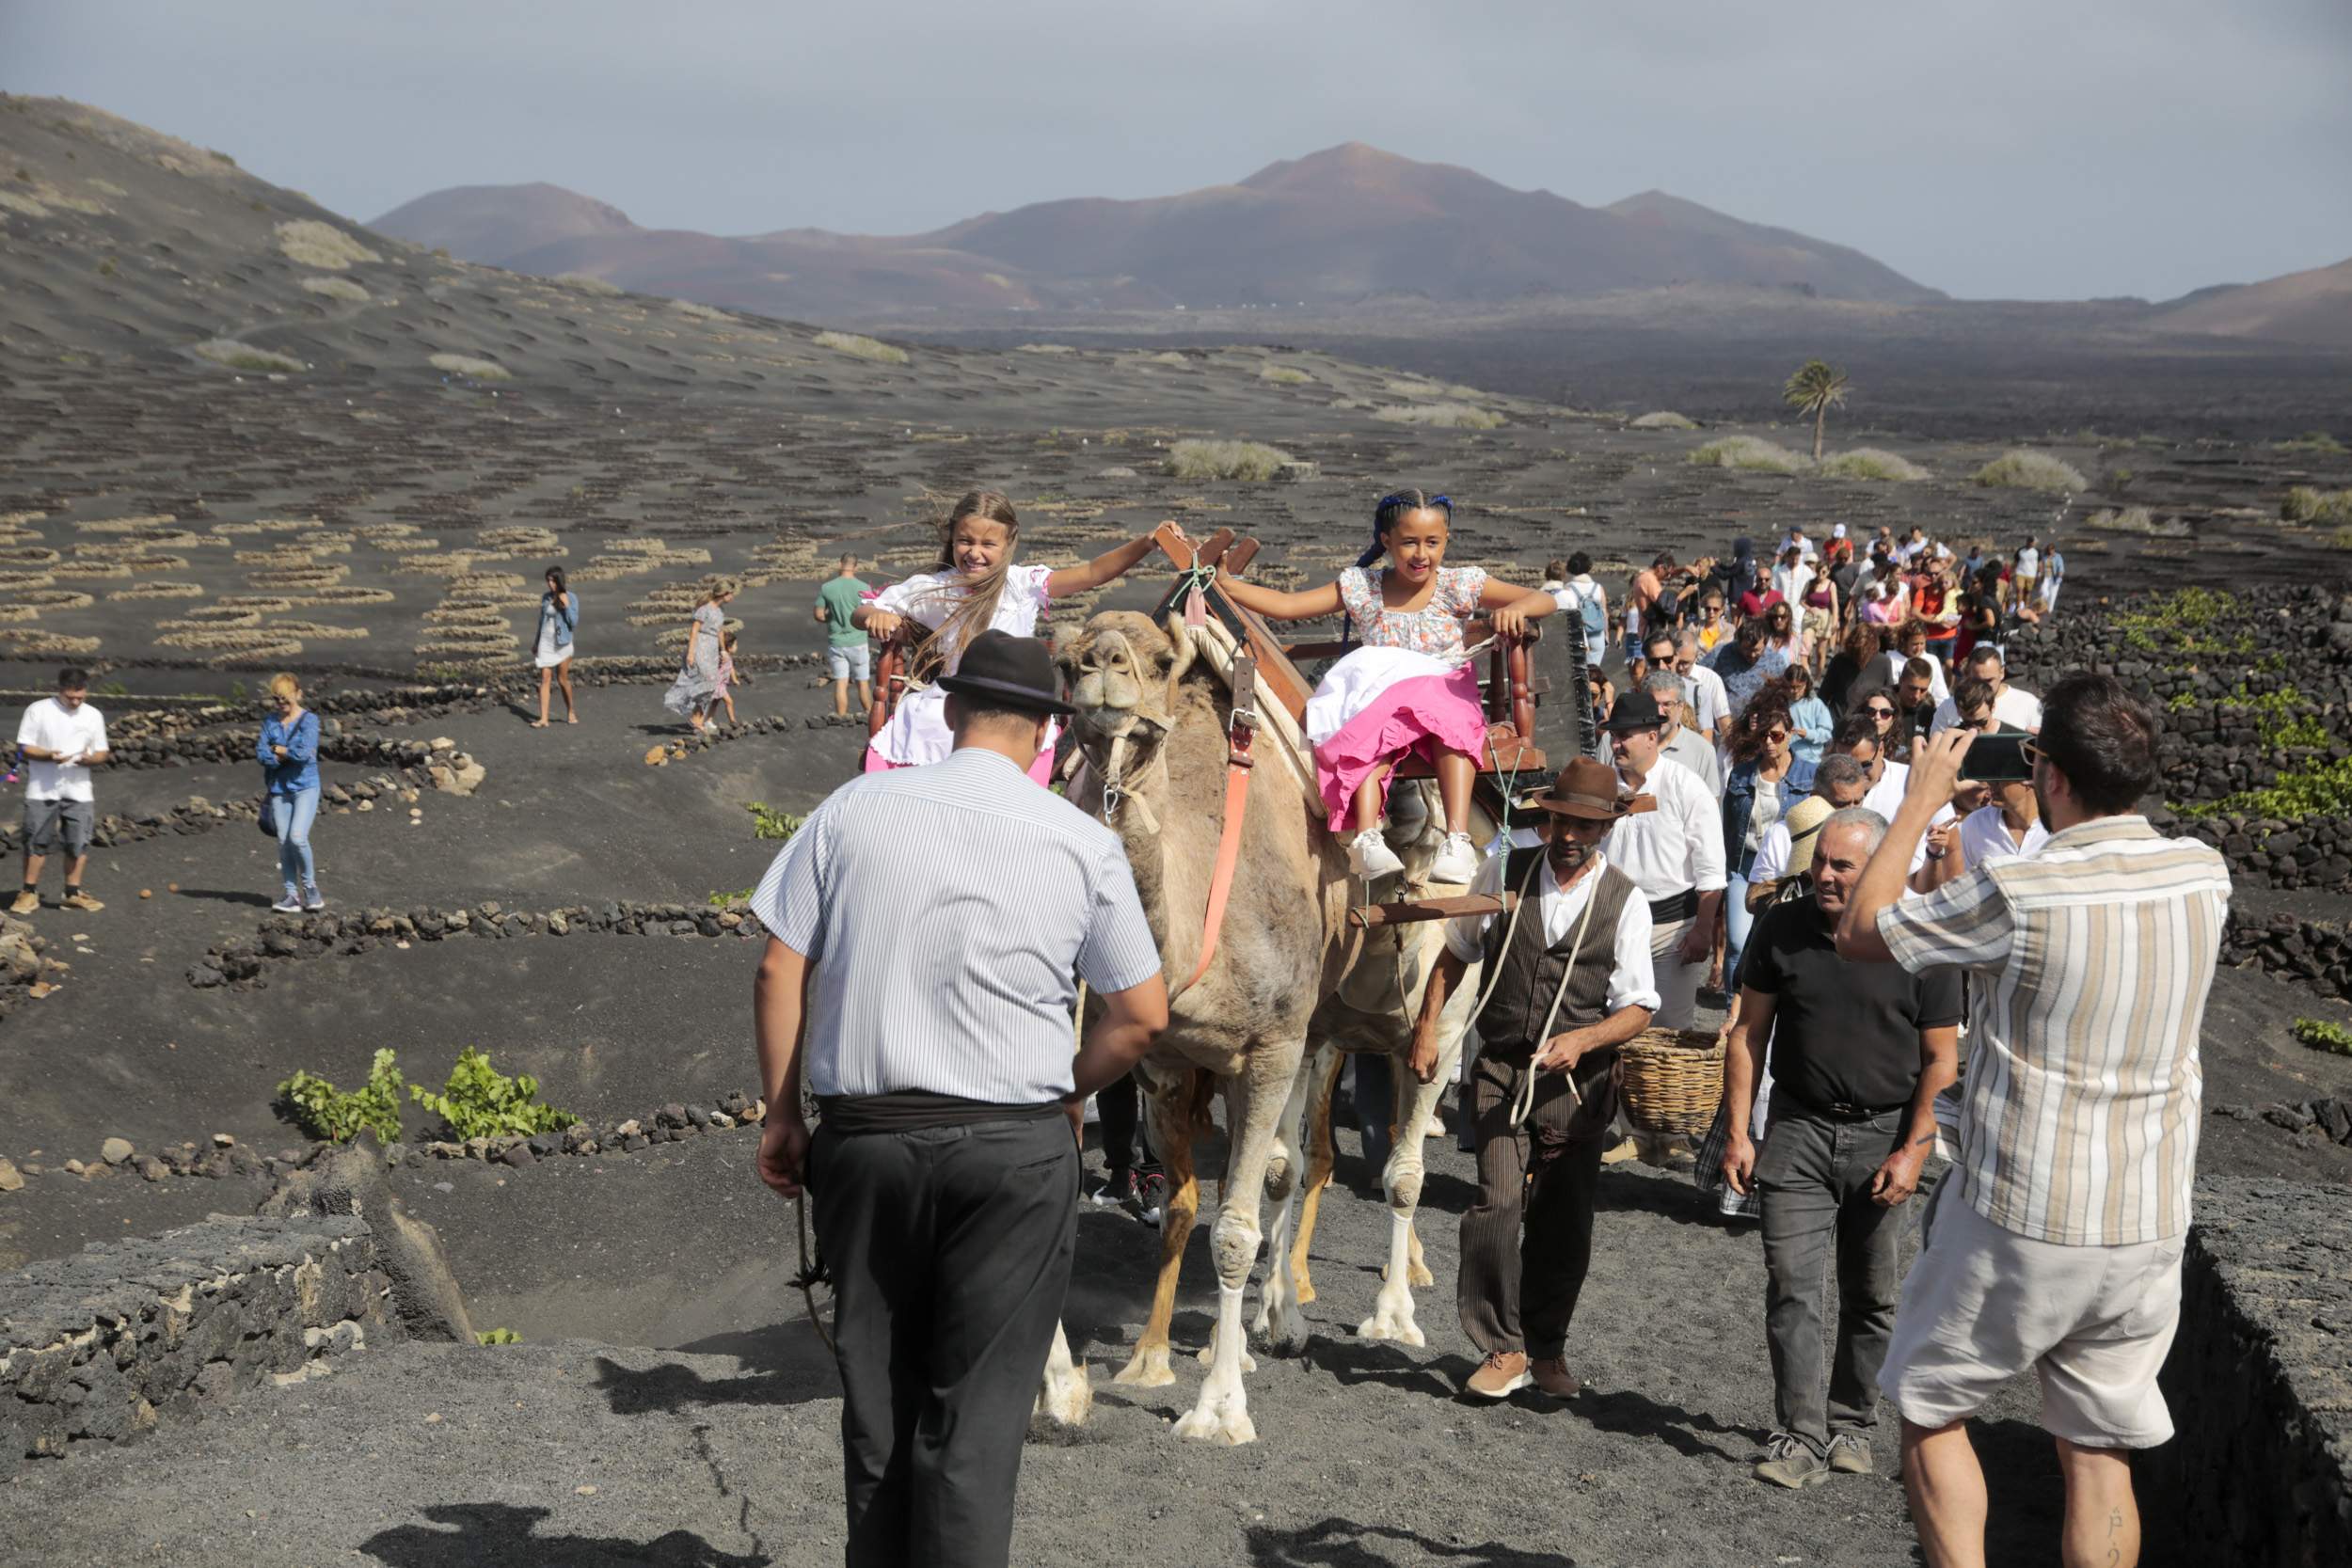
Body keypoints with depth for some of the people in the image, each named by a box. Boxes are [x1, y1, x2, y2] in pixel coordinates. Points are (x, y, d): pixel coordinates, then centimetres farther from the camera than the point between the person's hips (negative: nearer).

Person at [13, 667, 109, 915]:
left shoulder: (94, 716, 8)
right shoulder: (38, 711, -2)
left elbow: (102, 754, 10)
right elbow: (24, 747, -4)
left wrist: (90, 759, -13)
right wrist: (49, 756, -22)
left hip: (78, 790, 3)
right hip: (42, 790, -3)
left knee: (79, 843, 0)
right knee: (37, 841, -1)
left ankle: (73, 893, 10)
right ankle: (30, 893, 8)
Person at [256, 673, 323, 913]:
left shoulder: (309, 720, -5)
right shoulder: (270, 722, 8)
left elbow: (304, 752, -18)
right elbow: (262, 755, -2)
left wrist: (276, 749, -5)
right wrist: (289, 754, -14)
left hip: (305, 787, -4)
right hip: (279, 788, 4)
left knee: (297, 837, -16)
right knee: (283, 842, 1)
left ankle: (310, 886, 5)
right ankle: (291, 894, 6)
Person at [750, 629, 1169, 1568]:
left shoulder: (852, 811, 2)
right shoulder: (1082, 844, -1)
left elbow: (779, 974, 1)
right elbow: (1143, 1017, 1)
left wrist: (782, 1116, 9)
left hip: (862, 1138, 2)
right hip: (1016, 1147, -2)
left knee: (876, 1395, 15)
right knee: (979, 1414, 2)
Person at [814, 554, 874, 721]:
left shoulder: (827, 588, -7)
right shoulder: (863, 588, -11)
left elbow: (819, 615, -2)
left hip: (836, 642, 1)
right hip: (858, 641, -1)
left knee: (840, 683, 4)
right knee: (863, 682, 11)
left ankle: (841, 718, 4)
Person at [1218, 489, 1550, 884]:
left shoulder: (1459, 585, 3)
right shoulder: (1361, 589, 7)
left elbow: (1544, 601, -2)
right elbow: (1286, 606, 5)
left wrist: (1516, 607, -26)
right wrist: (1222, 583, -4)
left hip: (1444, 692, -1)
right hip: (1378, 700, 1)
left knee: (1452, 719, -36)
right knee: (1374, 735, -34)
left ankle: (1458, 839, -47)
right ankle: (1366, 836, -51)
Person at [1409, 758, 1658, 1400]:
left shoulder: (1626, 902, -2)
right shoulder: (1504, 873, 2)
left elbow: (1638, 1009, -2)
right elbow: (1456, 951, 16)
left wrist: (1582, 1040, -18)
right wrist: (1427, 1025, 9)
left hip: (1578, 1080, 0)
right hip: (1502, 1070, 0)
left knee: (1565, 1225, 6)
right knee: (1498, 1203, -16)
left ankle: (1547, 1348, 26)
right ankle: (1503, 1349, -4)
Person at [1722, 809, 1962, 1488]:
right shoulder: (1781, 929, 0)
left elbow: (1941, 1058, -2)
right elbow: (1748, 1033, 7)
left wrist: (1913, 1152, -9)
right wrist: (1737, 1135, 2)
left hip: (1885, 1133, -1)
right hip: (1800, 1128, 1)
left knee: (1873, 1296, 8)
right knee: (1790, 1286, -8)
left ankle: (1851, 1424, 23)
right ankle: (1800, 1438, -6)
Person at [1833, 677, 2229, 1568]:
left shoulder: (2018, 895, -22)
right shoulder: (2204, 875, -5)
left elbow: (1859, 934, -6)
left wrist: (1921, 799, 0)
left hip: (2019, 1225, -5)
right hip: (2150, 1226, 5)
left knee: (1931, 1412, 15)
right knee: (2100, 1452, 12)